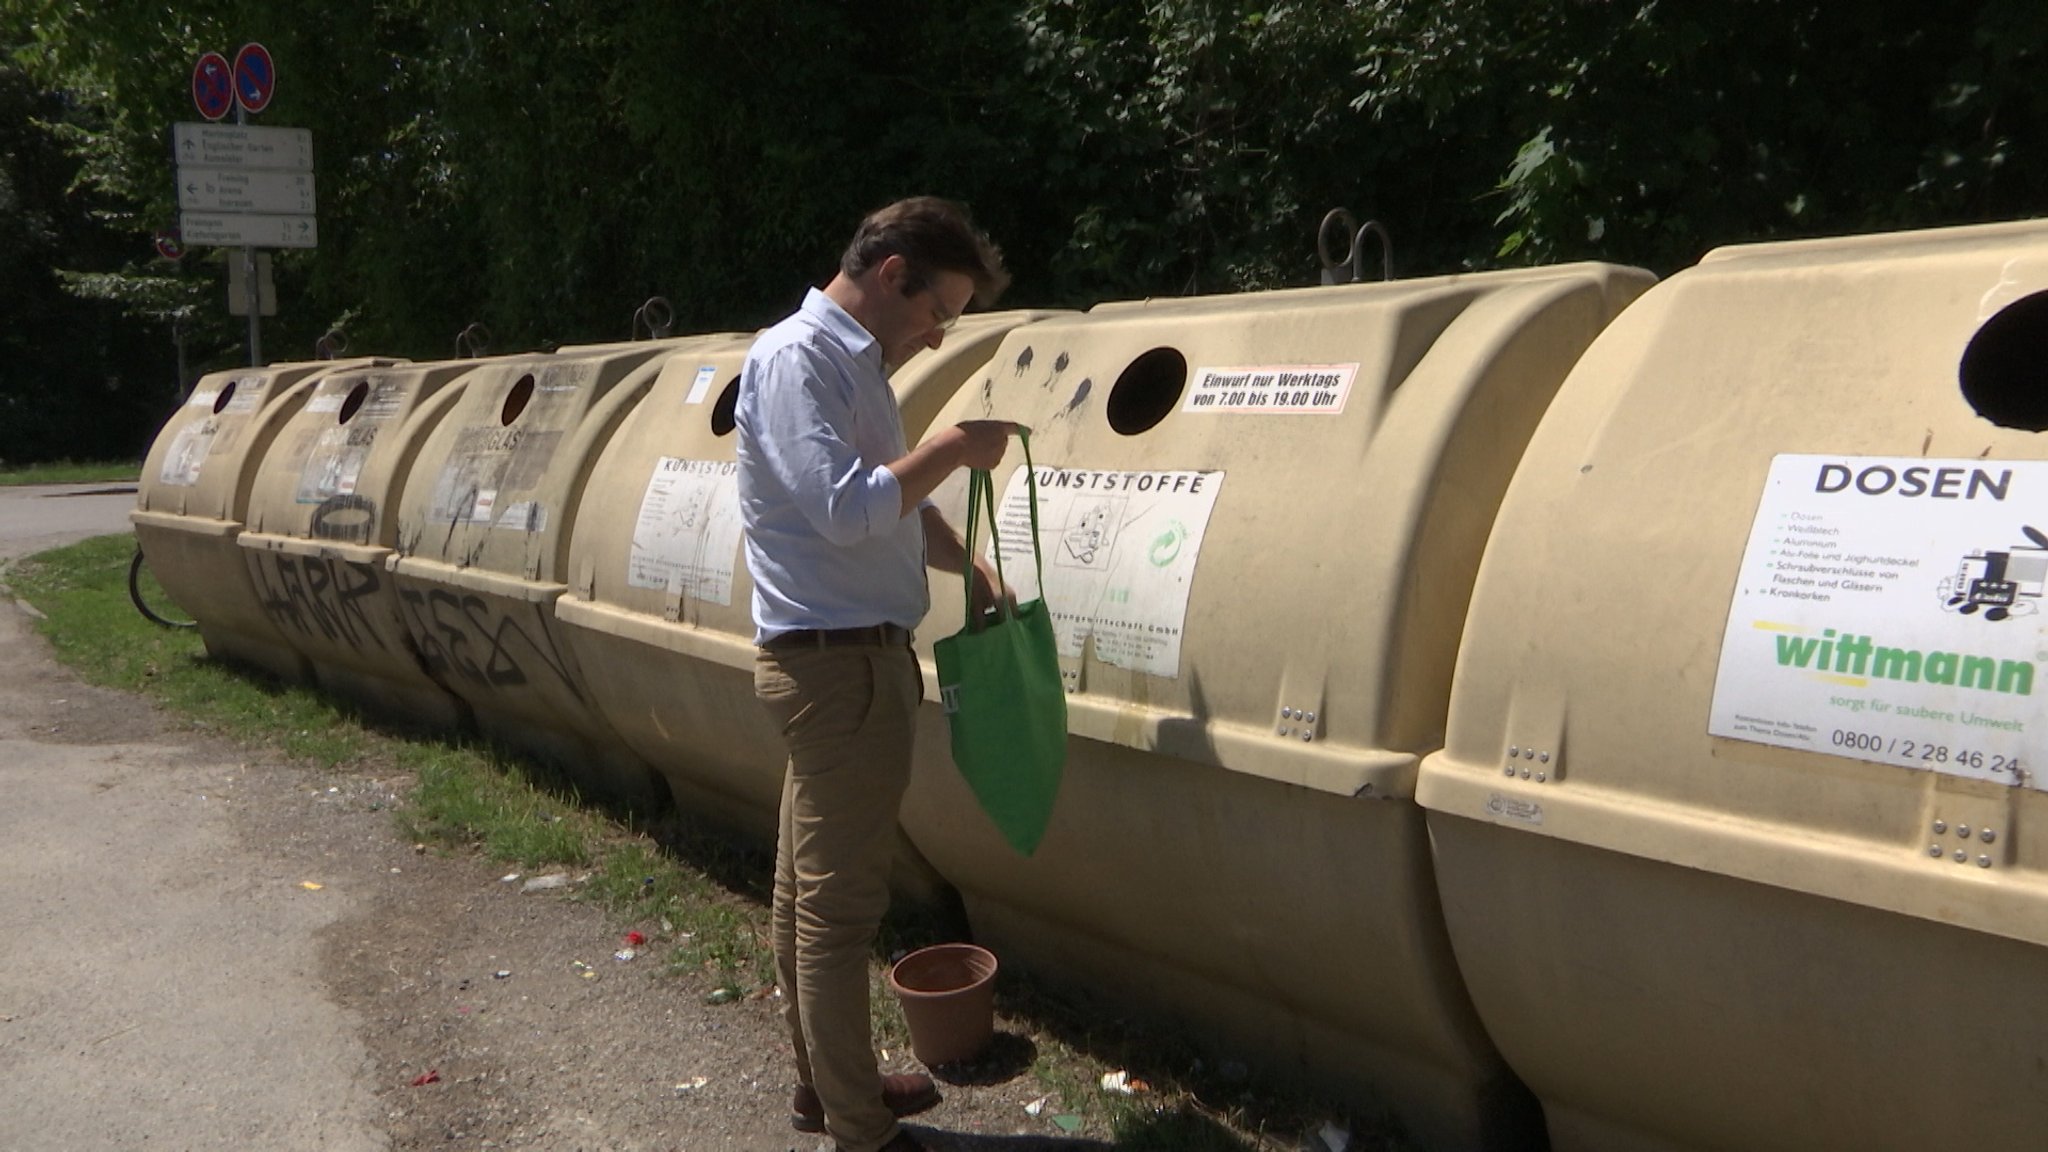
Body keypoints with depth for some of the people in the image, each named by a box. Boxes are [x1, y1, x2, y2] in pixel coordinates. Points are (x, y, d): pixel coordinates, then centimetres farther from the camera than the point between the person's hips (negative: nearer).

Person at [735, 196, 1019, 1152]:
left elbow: (895, 502, 24)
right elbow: (846, 509, -25)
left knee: (810, 887, 18)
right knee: (841, 902, -1)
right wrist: (952, 449, -14)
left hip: (847, 657, 10)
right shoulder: (799, 357, -15)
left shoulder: (854, 360, 15)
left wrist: (971, 569, 12)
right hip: (837, 662, -10)